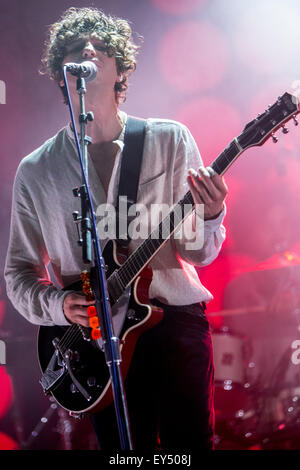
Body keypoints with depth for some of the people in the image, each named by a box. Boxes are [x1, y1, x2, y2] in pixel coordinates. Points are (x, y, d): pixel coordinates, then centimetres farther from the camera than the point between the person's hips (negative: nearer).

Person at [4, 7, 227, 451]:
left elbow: (199, 252, 0)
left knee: (191, 442, 5)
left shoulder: (171, 140, -1)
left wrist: (210, 216, -21)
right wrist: (58, 305, -11)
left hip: (178, 320, 0)